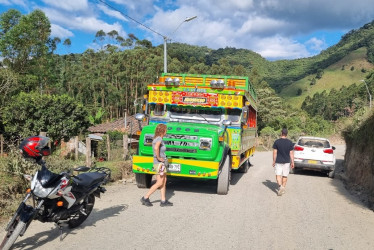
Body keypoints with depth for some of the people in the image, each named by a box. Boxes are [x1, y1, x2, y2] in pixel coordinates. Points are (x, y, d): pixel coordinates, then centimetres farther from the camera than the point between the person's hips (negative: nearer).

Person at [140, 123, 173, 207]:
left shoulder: (156, 138, 11)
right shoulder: (159, 138, -17)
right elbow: (156, 148, -36)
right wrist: (158, 158, -23)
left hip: (161, 163, 10)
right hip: (159, 163, -10)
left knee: (164, 182, 12)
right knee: (159, 183, -4)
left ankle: (163, 201, 16)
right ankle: (145, 198, 1)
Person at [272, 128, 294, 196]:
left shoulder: (277, 142, -7)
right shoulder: (290, 142, -2)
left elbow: (274, 153, -6)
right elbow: (291, 153, -1)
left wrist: (273, 161, 3)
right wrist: (292, 162, 5)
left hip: (278, 162, -2)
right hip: (287, 162, 2)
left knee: (278, 175, 1)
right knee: (285, 176, 12)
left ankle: (280, 186, -22)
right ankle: (283, 189, 20)